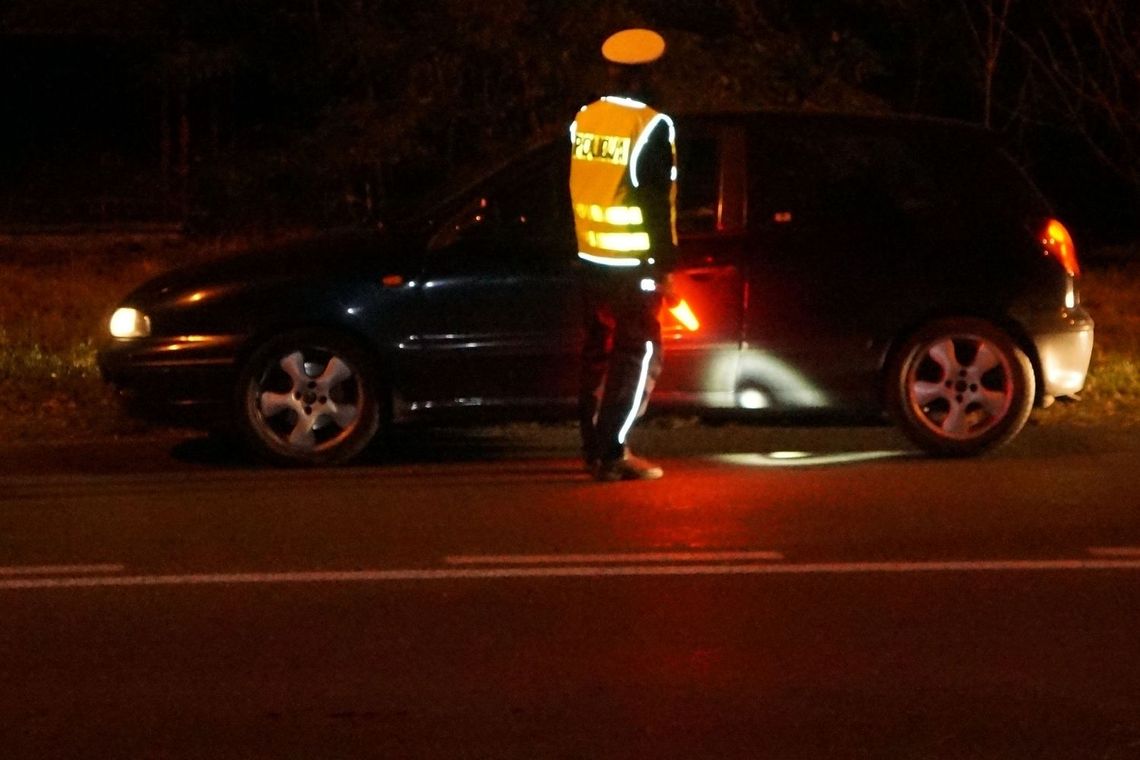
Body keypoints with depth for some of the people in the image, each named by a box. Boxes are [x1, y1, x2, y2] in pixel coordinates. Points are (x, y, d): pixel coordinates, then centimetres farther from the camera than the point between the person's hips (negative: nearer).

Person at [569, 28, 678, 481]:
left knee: (599, 351, 16)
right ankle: (611, 454, -6)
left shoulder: (583, 120, 5)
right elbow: (658, 204, -15)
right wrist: (664, 267, -10)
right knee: (638, 356, -1)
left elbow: (573, 190, 12)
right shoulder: (651, 127, -14)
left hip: (591, 259, 7)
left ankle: (594, 446, 22)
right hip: (633, 264, -7)